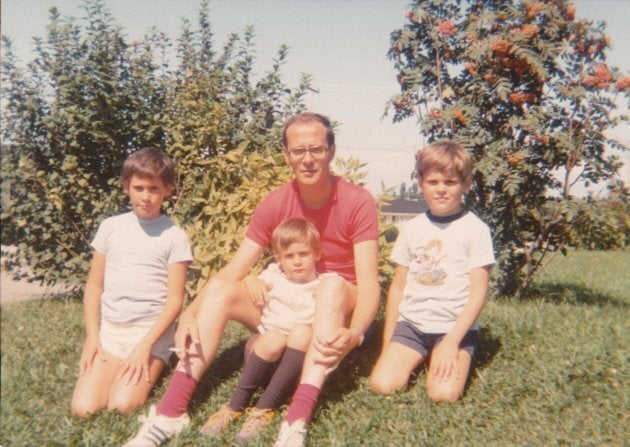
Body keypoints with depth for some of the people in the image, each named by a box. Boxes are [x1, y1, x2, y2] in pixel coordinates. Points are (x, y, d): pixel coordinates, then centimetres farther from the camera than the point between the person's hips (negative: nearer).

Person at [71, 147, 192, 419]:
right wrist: (92, 335, 0)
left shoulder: (174, 236, -3)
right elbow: (94, 285, 10)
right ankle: (122, 369, 14)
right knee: (83, 408, -13)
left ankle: (151, 368, 8)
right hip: (110, 329, 3)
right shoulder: (111, 227, 7)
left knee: (122, 405, -21)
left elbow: (175, 299, -6)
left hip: (152, 330, -3)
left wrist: (145, 345, -14)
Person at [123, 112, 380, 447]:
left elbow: (368, 283, -23)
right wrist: (190, 314, -28)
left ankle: (299, 420, -46)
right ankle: (171, 413, -25)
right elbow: (232, 271, -11)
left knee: (332, 284, -36)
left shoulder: (357, 202, -16)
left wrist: (353, 332, -44)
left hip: (339, 309, -3)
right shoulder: (274, 204, -6)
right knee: (220, 291, -20)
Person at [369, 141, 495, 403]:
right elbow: (398, 287, 12)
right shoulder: (412, 228, 8)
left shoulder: (475, 229, -3)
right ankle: (417, 359, 10)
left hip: (455, 327, -3)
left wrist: (452, 341, -16)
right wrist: (388, 344, 10)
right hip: (411, 324, 3)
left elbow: (478, 293, -7)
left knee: (444, 394, -23)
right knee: (382, 385, -18)